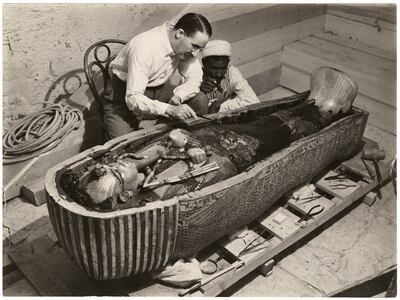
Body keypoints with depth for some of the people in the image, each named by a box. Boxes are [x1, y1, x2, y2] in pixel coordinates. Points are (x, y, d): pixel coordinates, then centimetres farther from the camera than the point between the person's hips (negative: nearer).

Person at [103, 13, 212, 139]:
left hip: (157, 88, 6)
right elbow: (133, 99, -35)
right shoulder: (144, 48, -33)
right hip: (124, 93, -6)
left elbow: (195, 77, -6)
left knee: (200, 101, -14)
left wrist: (177, 97, -26)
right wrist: (170, 110, -46)